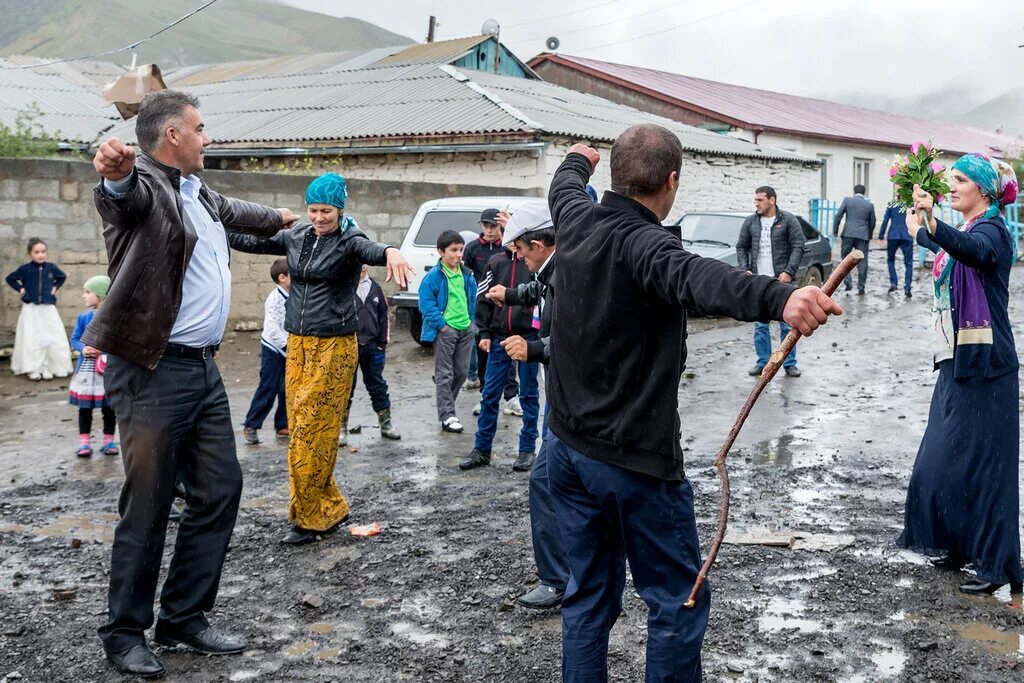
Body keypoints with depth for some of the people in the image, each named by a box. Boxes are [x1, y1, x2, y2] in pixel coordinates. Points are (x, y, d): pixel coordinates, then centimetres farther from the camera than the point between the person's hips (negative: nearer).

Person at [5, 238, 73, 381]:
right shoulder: (25, 269, -3)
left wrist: (55, 287, 8)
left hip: (48, 309, 2)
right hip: (30, 309, -2)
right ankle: (33, 369, 3)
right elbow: (10, 279, 11)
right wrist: (20, 289, 1)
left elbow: (63, 277, 21)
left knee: (51, 339, -1)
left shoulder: (51, 267, 2)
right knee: (31, 339, -3)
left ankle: (47, 368, 8)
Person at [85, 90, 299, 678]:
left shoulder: (197, 192, 16)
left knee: (220, 489, 10)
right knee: (149, 507, -2)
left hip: (204, 369, 9)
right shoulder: (146, 185, -11)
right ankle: (125, 632, 14)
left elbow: (231, 210, 38)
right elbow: (127, 197, -36)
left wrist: (278, 217, 56)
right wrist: (116, 174, -60)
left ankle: (185, 618, 22)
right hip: (153, 372, -9)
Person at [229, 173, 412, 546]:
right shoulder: (297, 236, 8)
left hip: (334, 347, -6)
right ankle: (330, 508, 21)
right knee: (299, 429, 8)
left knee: (315, 432, -4)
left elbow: (370, 249, -33)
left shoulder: (349, 240, -11)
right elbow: (256, 242, 15)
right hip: (298, 343, 7)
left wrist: (390, 252, -56)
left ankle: (309, 518, 8)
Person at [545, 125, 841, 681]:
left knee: (589, 594, 17)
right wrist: (779, 298, -61)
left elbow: (563, 189, 27)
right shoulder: (640, 244, -21)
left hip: (567, 445, 8)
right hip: (635, 459, -8)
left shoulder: (578, 220, 2)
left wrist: (577, 161, 50)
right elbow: (695, 276, -44)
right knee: (677, 601, 6)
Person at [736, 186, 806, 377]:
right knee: (760, 324, 6)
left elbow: (798, 246, -5)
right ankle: (762, 362, 14)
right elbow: (741, 247, 13)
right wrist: (745, 270, -1)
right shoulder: (750, 222, 7)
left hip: (781, 280, -3)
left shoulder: (788, 220, -1)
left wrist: (789, 271, -14)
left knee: (787, 323, 1)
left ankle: (789, 364, 9)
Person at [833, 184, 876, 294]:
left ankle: (848, 283, -3)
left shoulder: (848, 200, 2)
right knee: (862, 262, 5)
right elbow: (872, 223, 14)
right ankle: (861, 287, 5)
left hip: (848, 234, -1)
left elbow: (838, 216, -1)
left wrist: (835, 231, 7)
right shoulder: (870, 205, 8)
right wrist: (869, 236, 27)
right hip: (863, 236, 1)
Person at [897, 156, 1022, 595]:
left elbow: (974, 250, -41)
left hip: (983, 364, -9)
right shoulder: (963, 231, 11)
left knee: (980, 460, -5)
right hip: (957, 361, 9)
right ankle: (961, 545, 26)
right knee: (946, 455, 14)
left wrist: (933, 222, -55)